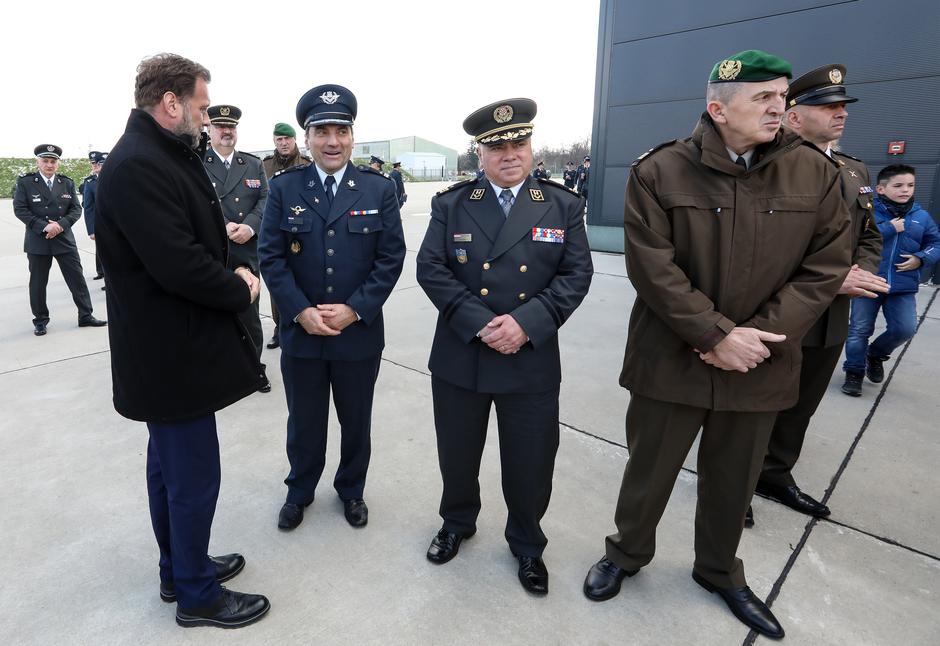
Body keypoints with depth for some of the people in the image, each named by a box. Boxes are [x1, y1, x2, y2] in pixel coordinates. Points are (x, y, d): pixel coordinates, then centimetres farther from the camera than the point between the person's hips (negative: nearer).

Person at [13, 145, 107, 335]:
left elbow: (76, 209, 2)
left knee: (77, 278, 2)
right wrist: (43, 226, -18)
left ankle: (85, 316, 11)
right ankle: (40, 320, 20)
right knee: (38, 282, 7)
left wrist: (61, 224, -14)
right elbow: (20, 209, -7)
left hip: (64, 239, 2)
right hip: (37, 240, -1)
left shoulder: (67, 183, 5)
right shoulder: (25, 182, -2)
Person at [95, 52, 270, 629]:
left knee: (171, 467, 21)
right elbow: (179, 266, -28)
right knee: (194, 476, 5)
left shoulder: (164, 157, 10)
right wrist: (241, 290, -12)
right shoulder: (137, 167, -22)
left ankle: (179, 569, 41)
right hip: (174, 356, -11)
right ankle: (197, 595, 26)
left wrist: (227, 250, -1)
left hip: (170, 350, 11)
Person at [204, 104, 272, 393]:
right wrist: (220, 228, -18)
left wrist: (249, 227, -13)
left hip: (246, 253, 3)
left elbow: (265, 199, 3)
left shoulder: (253, 164, 13)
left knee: (250, 315, 10)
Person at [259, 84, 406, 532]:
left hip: (360, 333, 0)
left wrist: (354, 309, -15)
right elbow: (271, 256, -3)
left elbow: (391, 257, -6)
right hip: (300, 332, 1)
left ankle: (351, 490, 41)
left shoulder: (380, 189, -1)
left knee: (356, 422, 16)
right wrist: (300, 311, -15)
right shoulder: (283, 187, 0)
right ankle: (299, 491, 42)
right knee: (303, 422, 17)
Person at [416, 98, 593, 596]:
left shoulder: (563, 206, 3)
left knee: (531, 464, 12)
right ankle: (457, 523, 47)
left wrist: (527, 322, -18)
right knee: (457, 456, 18)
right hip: (460, 359, 1)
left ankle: (527, 544, 40)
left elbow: (576, 274, -4)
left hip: (532, 363, 0)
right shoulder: (451, 204, 2)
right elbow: (430, 268, -6)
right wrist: (479, 323, -17)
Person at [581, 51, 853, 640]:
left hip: (760, 366, 3)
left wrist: (762, 336, -13)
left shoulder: (815, 172, 1)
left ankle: (720, 570, 46)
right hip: (671, 361, -3)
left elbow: (825, 267, -1)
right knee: (650, 470, 13)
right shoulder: (659, 173, -9)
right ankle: (627, 553, 40)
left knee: (735, 479, 19)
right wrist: (718, 336, -18)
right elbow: (654, 270, -14)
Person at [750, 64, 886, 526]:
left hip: (831, 319, 8)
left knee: (799, 407, 19)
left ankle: (775, 474, 38)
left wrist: (863, 275, -3)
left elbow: (869, 235, 18)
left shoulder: (855, 172, 14)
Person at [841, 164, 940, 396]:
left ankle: (876, 354, 26)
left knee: (905, 328, -4)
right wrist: (889, 228, -20)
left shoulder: (921, 217, 6)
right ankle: (854, 371, 20)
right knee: (859, 330, 3)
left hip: (903, 286, 3)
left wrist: (921, 259, -6)